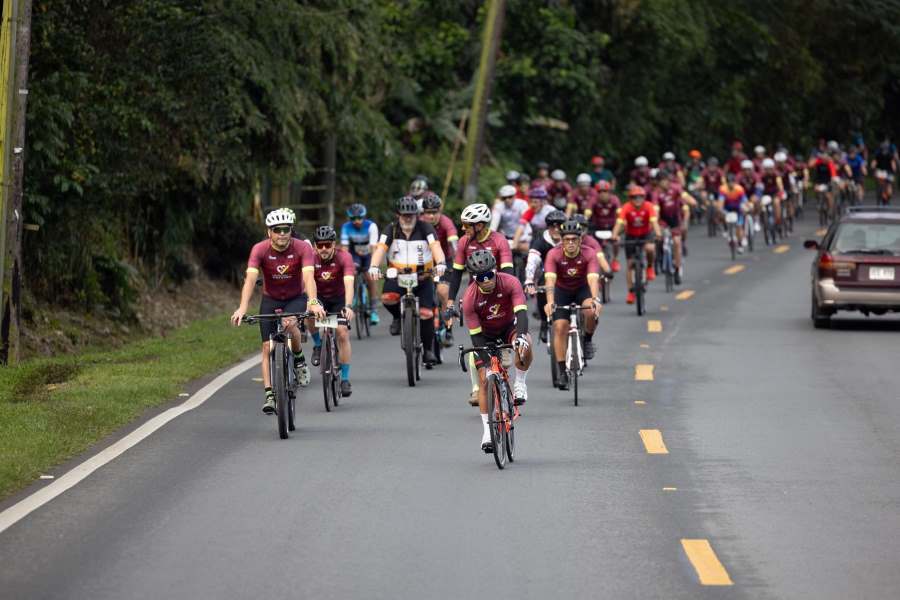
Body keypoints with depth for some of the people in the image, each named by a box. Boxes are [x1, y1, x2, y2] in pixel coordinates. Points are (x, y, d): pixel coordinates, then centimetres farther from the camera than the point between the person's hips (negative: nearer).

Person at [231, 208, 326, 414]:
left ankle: (299, 359, -5)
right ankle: (269, 395, -5)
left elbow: (308, 277, -35)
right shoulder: (260, 249, -21)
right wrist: (243, 308, -47)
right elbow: (250, 278, -32)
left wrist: (313, 302, -53)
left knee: (289, 323, -32)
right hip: (270, 299, 1)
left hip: (296, 298, -1)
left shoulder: (302, 248, -23)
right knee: (268, 347, -7)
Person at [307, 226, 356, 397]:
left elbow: (349, 283, -38)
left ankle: (345, 379, -6)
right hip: (318, 297, 1)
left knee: (343, 333, -16)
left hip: (339, 298, -1)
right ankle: (318, 345, -2)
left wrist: (348, 306, -53)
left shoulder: (344, 257, -26)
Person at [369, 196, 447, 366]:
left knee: (426, 314, -10)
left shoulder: (425, 228, -5)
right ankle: (398, 317, 4)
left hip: (423, 276, 0)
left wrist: (440, 263, -40)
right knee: (388, 297, -30)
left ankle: (429, 350, 7)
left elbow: (436, 247, -19)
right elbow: (380, 249, -15)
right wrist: (374, 266, -35)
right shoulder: (391, 230, -2)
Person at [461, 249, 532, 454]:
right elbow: (476, 335, -24)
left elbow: (521, 312, -37)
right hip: (486, 334, 0)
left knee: (525, 346, -35)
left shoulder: (509, 283, -28)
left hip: (509, 327, 0)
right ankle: (487, 432, -2)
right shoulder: (469, 298, -27)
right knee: (484, 379, -11)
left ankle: (520, 384, -9)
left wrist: (521, 335, -56)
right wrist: (486, 361, -34)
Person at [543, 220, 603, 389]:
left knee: (591, 311, -32)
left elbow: (593, 278, -39)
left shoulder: (588, 254, -26)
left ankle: (588, 339, -1)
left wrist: (595, 299, -57)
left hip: (582, 289, 0)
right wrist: (550, 302, -55)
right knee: (560, 327, -15)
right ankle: (563, 373, -7)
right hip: (562, 291, 0)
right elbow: (550, 279, -39)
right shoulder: (554, 255, -26)